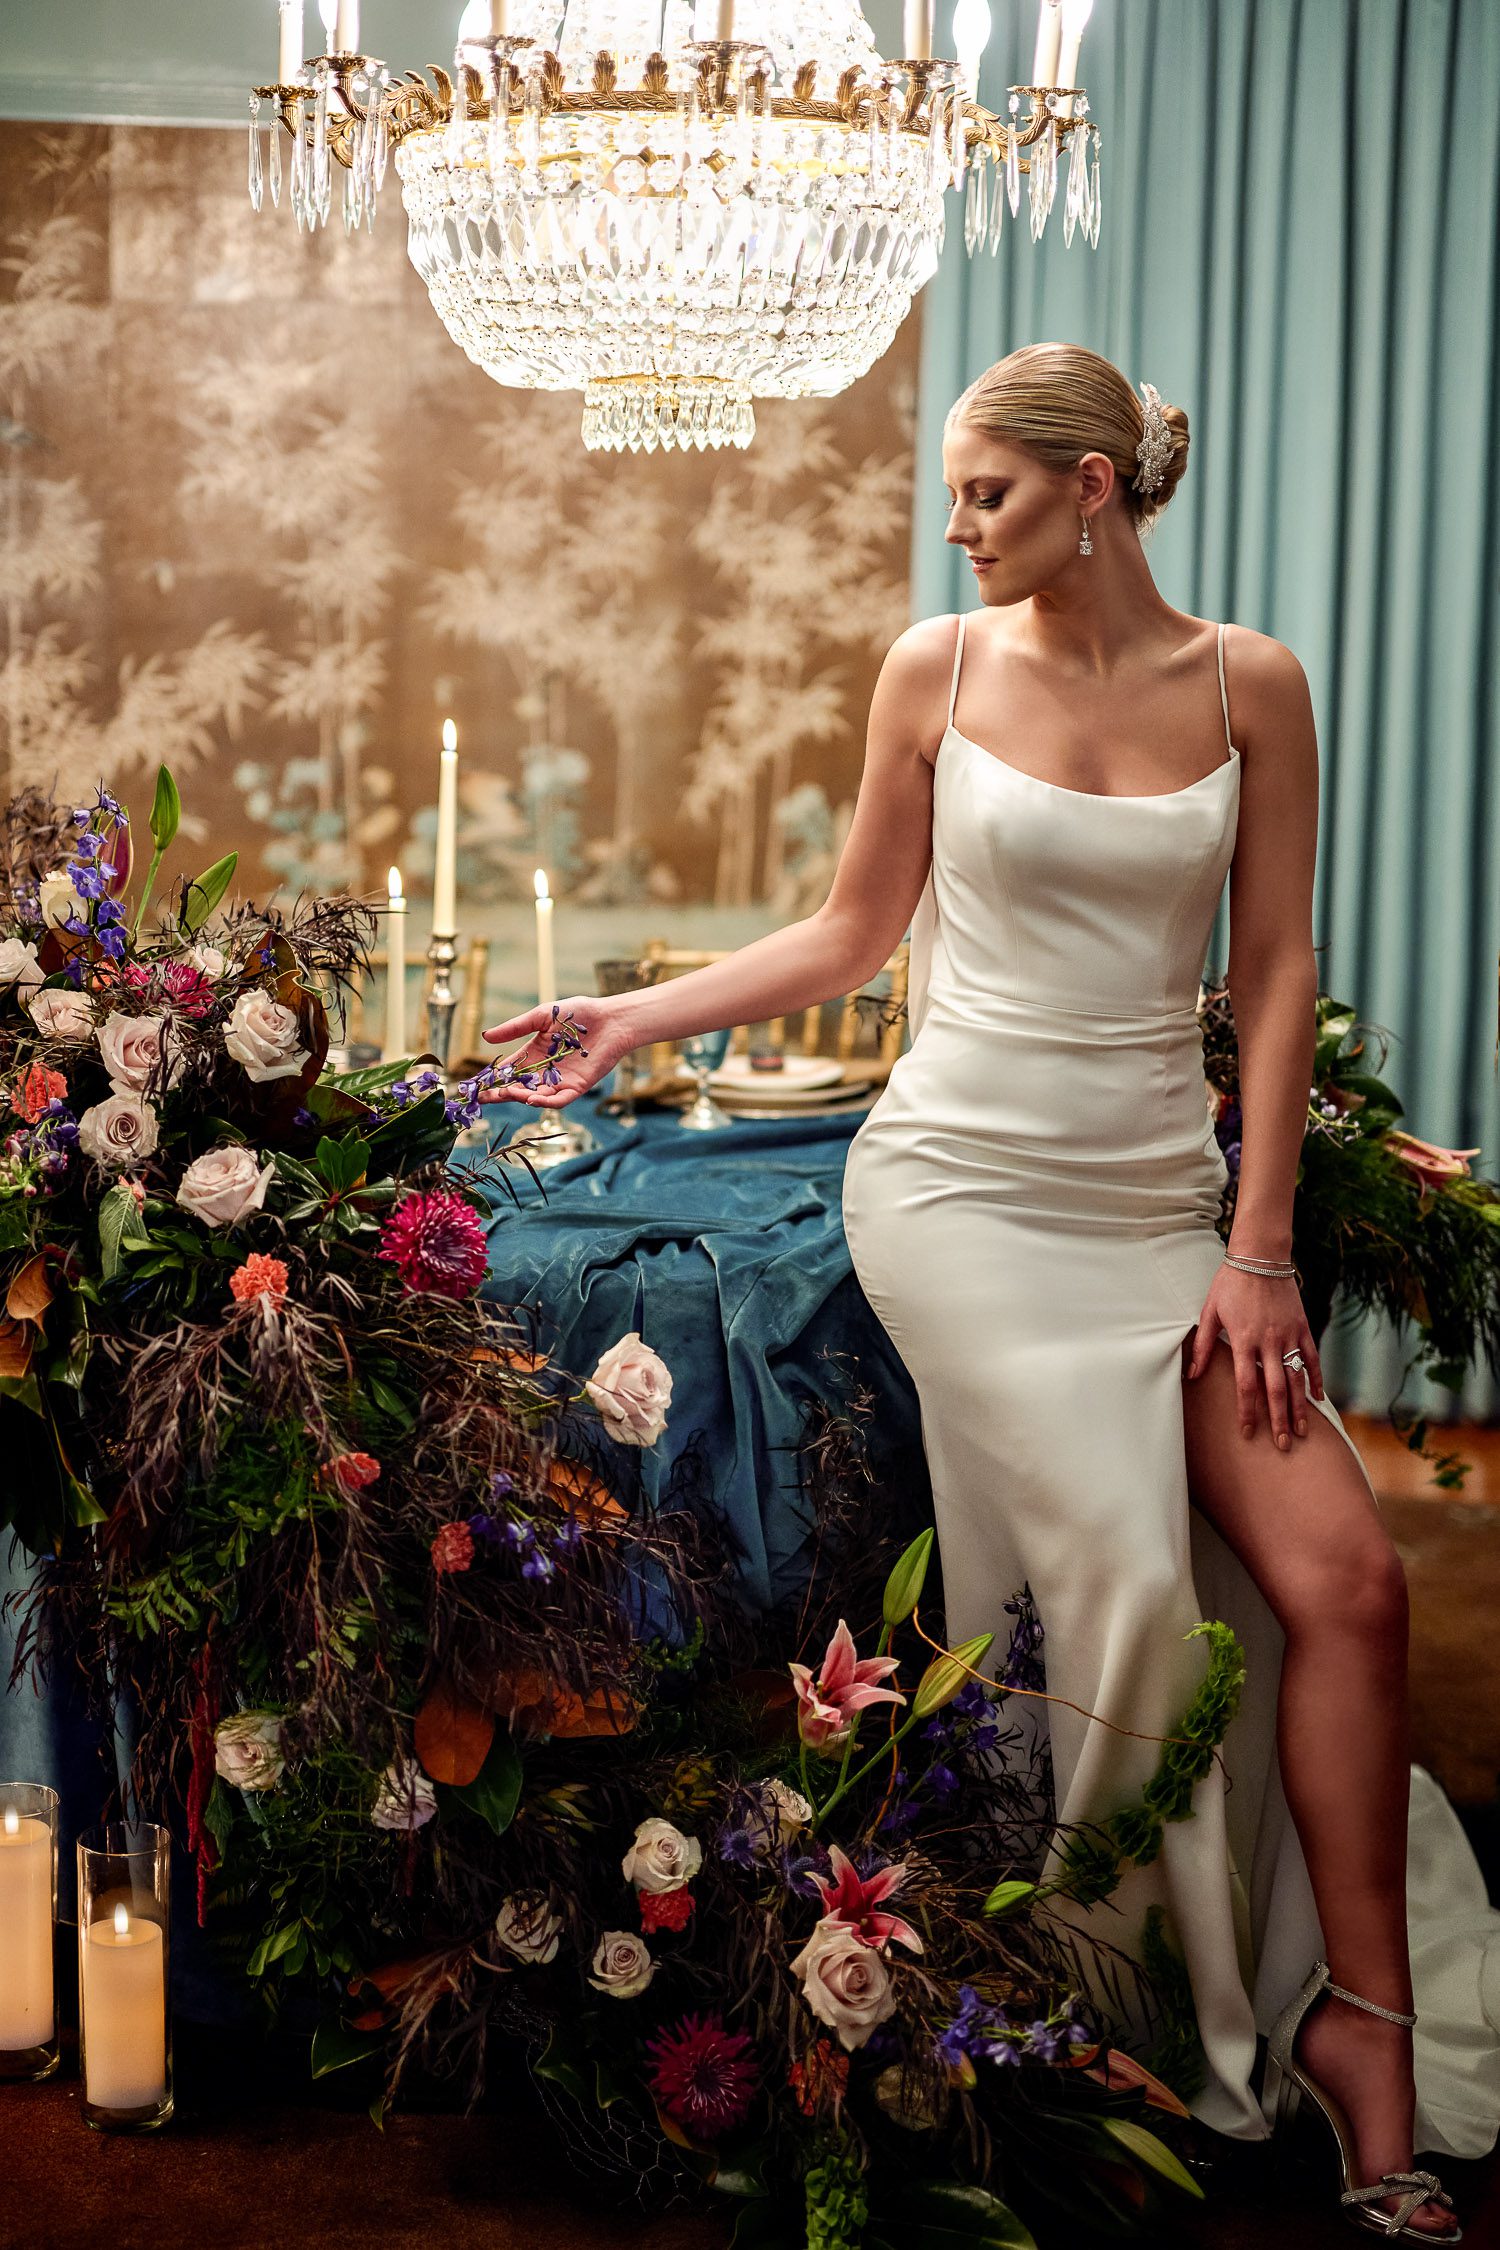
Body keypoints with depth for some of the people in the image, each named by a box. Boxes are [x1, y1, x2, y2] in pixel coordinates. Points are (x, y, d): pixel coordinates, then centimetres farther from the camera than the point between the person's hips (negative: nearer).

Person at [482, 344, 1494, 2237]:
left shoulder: (1247, 682, 4)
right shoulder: (939, 668, 3)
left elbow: (1276, 973, 3)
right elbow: (852, 934, 13)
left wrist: (1258, 1247, -2)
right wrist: (633, 1018, 7)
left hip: (1164, 1198, 2)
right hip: (963, 1178, -2)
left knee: (1344, 1578, -12)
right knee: (1124, 1570, -16)